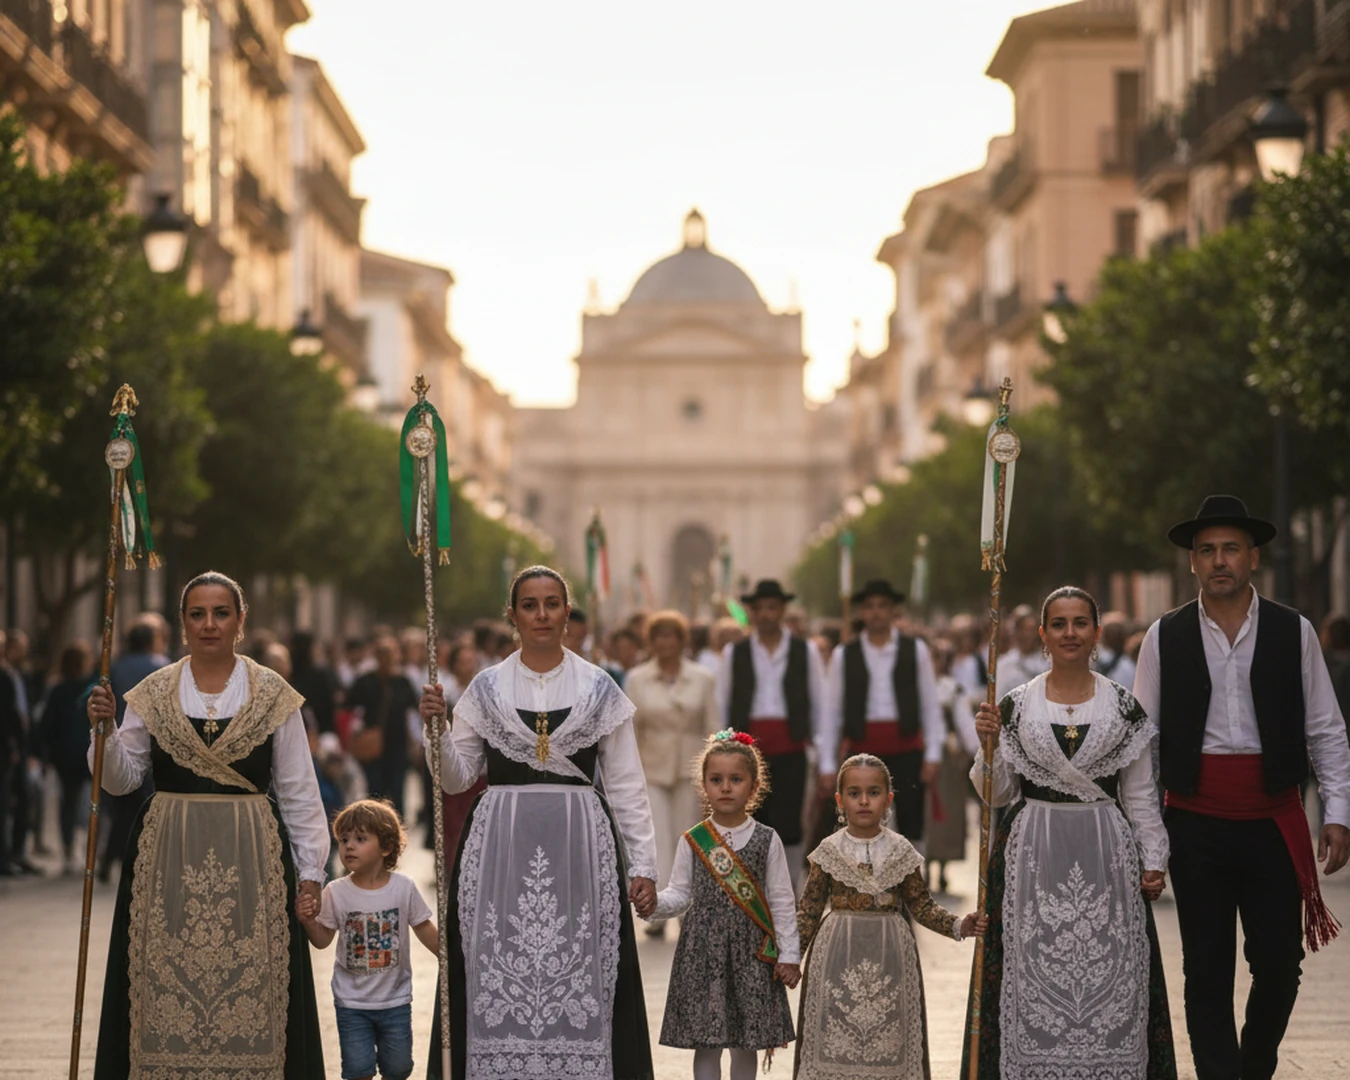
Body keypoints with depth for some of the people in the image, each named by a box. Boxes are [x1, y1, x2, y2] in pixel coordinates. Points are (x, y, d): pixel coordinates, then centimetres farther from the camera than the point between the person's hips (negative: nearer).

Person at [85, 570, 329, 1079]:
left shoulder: (273, 694, 3)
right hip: (168, 860, 1)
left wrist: (310, 871, 0)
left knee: (251, 991, -2)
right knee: (167, 991, 0)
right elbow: (120, 780, 8)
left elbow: (299, 793, 4)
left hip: (249, 859, -1)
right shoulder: (153, 693, 6)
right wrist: (106, 730, -9)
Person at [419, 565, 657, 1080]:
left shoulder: (599, 689, 5)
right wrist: (437, 726, -9)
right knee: (500, 981, -2)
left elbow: (627, 786, 5)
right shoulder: (487, 688, 7)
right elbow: (455, 778, 7)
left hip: (579, 846, -1)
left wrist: (642, 865, 0)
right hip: (501, 847, 1)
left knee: (578, 982, -3)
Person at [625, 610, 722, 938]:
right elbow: (628, 729, 5)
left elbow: (714, 727, 5)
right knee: (657, 840, -12)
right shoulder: (636, 679, 4)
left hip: (690, 767, 1)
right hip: (651, 769, -1)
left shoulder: (702, 679, 4)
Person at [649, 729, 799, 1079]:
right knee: (706, 1043, 1)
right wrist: (650, 902, -17)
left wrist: (789, 955, -1)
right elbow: (679, 895, 4)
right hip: (702, 950, 0)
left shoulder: (766, 840, 1)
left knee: (745, 1044, 6)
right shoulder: (693, 841, 2)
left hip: (751, 952, 0)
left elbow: (782, 902, 2)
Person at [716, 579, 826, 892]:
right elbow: (722, 708, 9)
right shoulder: (734, 654, 9)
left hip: (790, 752, -1)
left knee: (787, 828, -8)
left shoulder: (805, 653, 7)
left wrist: (827, 760, 1)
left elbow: (820, 707, 6)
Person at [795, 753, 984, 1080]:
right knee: (835, 1042, -1)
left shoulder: (901, 851, 4)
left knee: (888, 1042, 0)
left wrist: (959, 926, -7)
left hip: (889, 955, 1)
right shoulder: (830, 851, 1)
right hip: (838, 958, -1)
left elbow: (921, 906, 7)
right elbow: (809, 911, 4)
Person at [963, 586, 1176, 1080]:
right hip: (1034, 856, 0)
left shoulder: (1124, 707, 4)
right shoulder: (1016, 706, 3)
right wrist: (989, 744, -9)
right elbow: (997, 794, 6)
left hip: (1105, 855, 0)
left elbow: (1141, 796, 7)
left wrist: (1154, 859, 2)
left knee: (1108, 981, -1)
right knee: (1035, 978, -1)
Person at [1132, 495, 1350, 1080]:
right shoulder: (1164, 637, 2)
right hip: (1196, 824, 0)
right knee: (1206, 967, 4)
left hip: (1274, 821, 0)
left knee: (1279, 964, 2)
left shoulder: (1294, 632, 2)